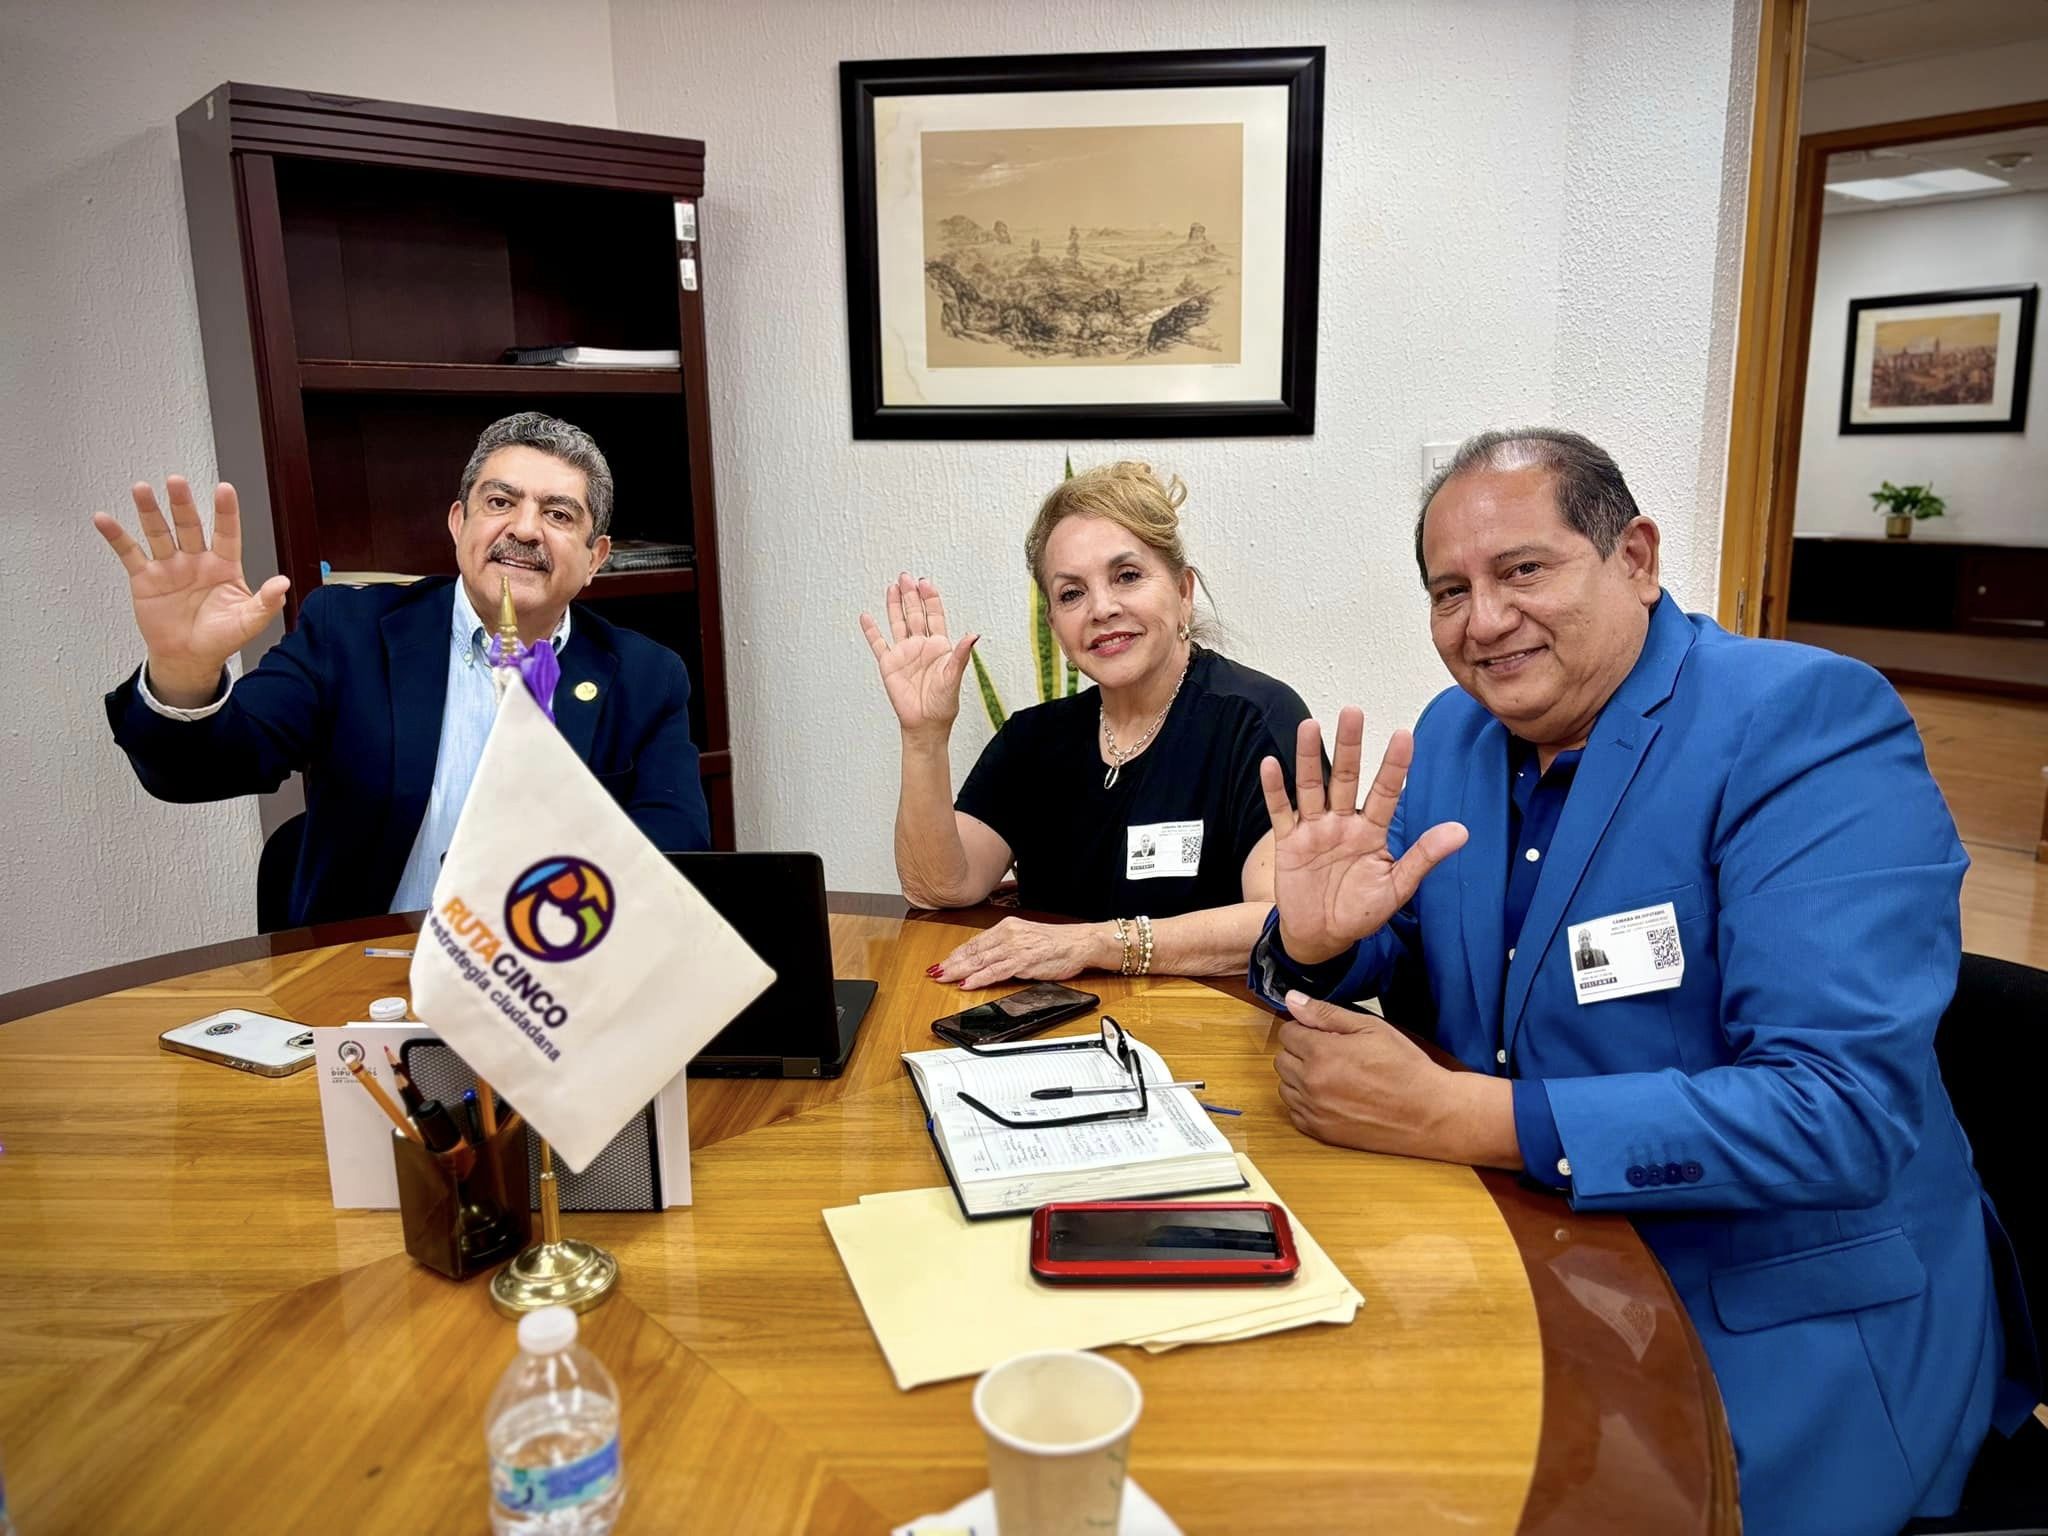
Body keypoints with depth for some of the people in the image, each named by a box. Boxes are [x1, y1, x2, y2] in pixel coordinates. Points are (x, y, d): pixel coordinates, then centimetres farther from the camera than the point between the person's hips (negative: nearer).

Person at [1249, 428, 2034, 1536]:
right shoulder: (1458, 731, 1)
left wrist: (1456, 1116, -31)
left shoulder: (1808, 724, -19)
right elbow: (1375, 958, 7)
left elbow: (1845, 1113, -28)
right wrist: (1313, 943, -18)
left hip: (1781, 1337, -5)